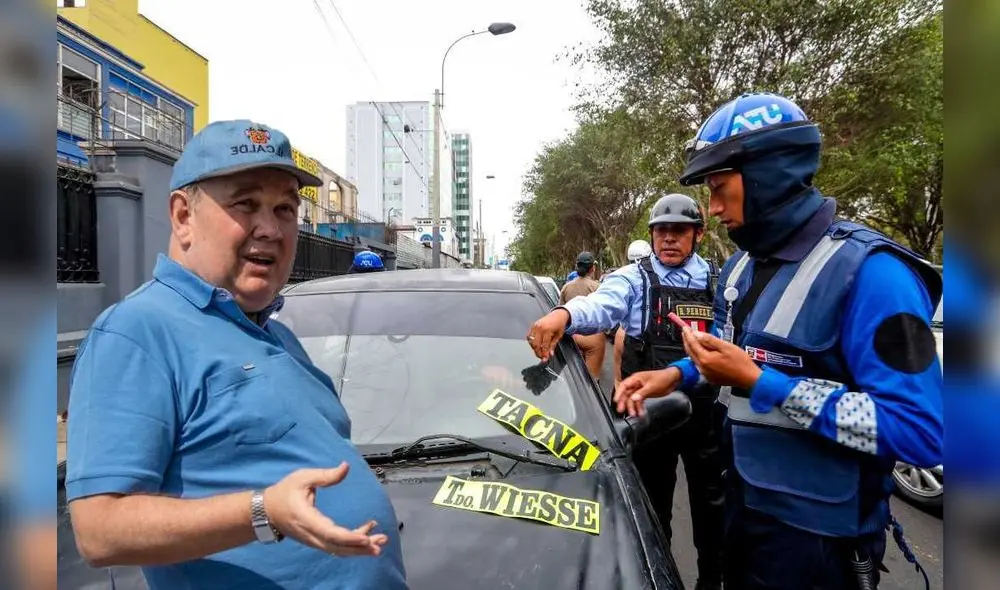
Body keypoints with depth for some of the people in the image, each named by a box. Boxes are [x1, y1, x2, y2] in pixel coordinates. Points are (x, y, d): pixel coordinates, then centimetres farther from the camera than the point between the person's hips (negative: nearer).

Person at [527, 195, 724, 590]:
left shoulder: (716, 281, 6)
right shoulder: (634, 279, -5)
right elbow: (601, 305, -26)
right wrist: (564, 313, -47)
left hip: (706, 410, 3)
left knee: (712, 501, 17)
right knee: (652, 502, 13)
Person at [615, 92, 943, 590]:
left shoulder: (868, 271, -23)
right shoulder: (741, 267, 5)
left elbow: (920, 433, -28)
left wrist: (759, 384, -29)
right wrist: (676, 374, -1)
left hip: (816, 531, -8)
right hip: (742, 500, 8)